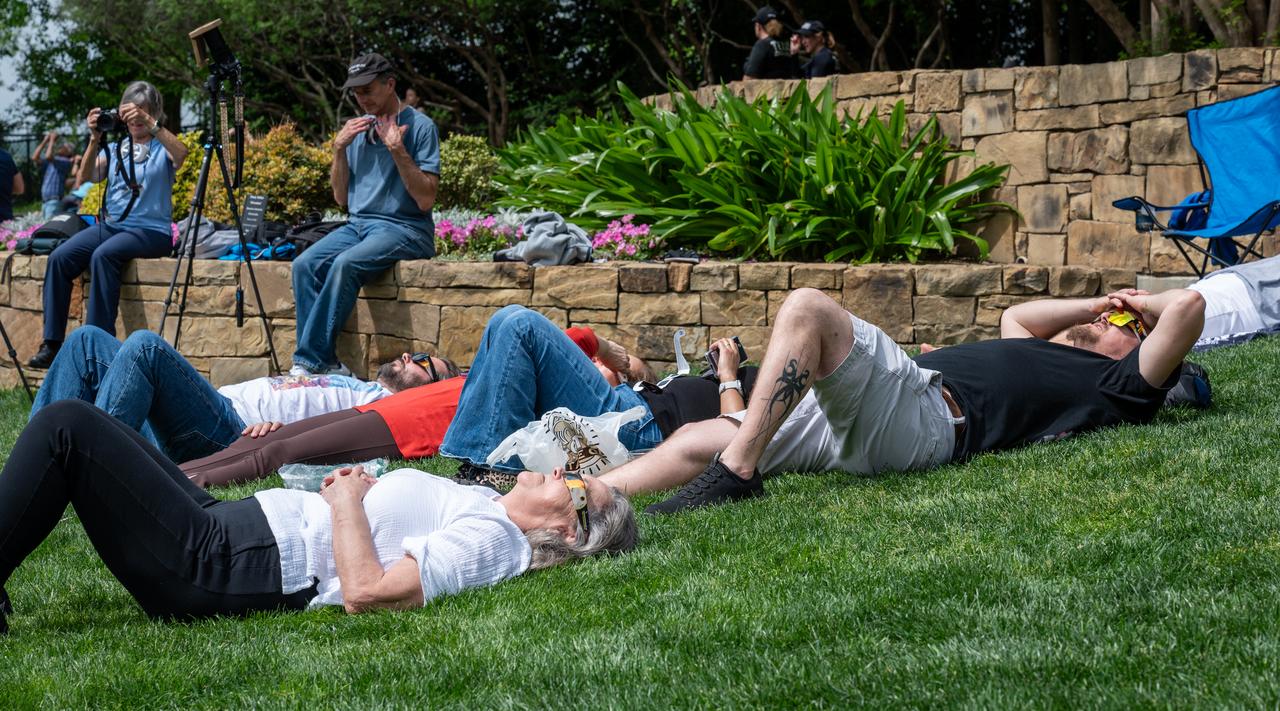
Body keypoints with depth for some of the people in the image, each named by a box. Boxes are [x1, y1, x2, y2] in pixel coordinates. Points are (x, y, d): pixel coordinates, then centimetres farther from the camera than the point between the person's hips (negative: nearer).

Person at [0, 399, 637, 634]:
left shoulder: (492, 538, -17)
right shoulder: (485, 508, 12)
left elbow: (367, 592, -27)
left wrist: (347, 501, -14)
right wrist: (366, 487, 6)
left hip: (215, 568, -10)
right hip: (231, 522, 10)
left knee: (67, 427, -14)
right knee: (77, 423, 19)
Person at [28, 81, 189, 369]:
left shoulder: (161, 148, 6)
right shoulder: (115, 147, 18)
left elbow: (181, 154, -20)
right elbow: (85, 177, 2)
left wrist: (150, 124, -26)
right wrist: (95, 140, -11)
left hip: (151, 230, -5)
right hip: (111, 224, 5)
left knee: (103, 255, -34)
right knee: (59, 258, -20)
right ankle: (52, 343, -20)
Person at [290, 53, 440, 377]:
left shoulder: (420, 126, -4)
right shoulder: (358, 129, 15)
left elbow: (425, 199, -12)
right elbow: (341, 198, 16)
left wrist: (398, 150, -19)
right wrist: (339, 149, 3)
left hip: (404, 229, -6)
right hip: (358, 225, 7)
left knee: (345, 263, -33)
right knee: (305, 265, -20)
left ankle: (310, 361, -29)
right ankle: (325, 362, -23)